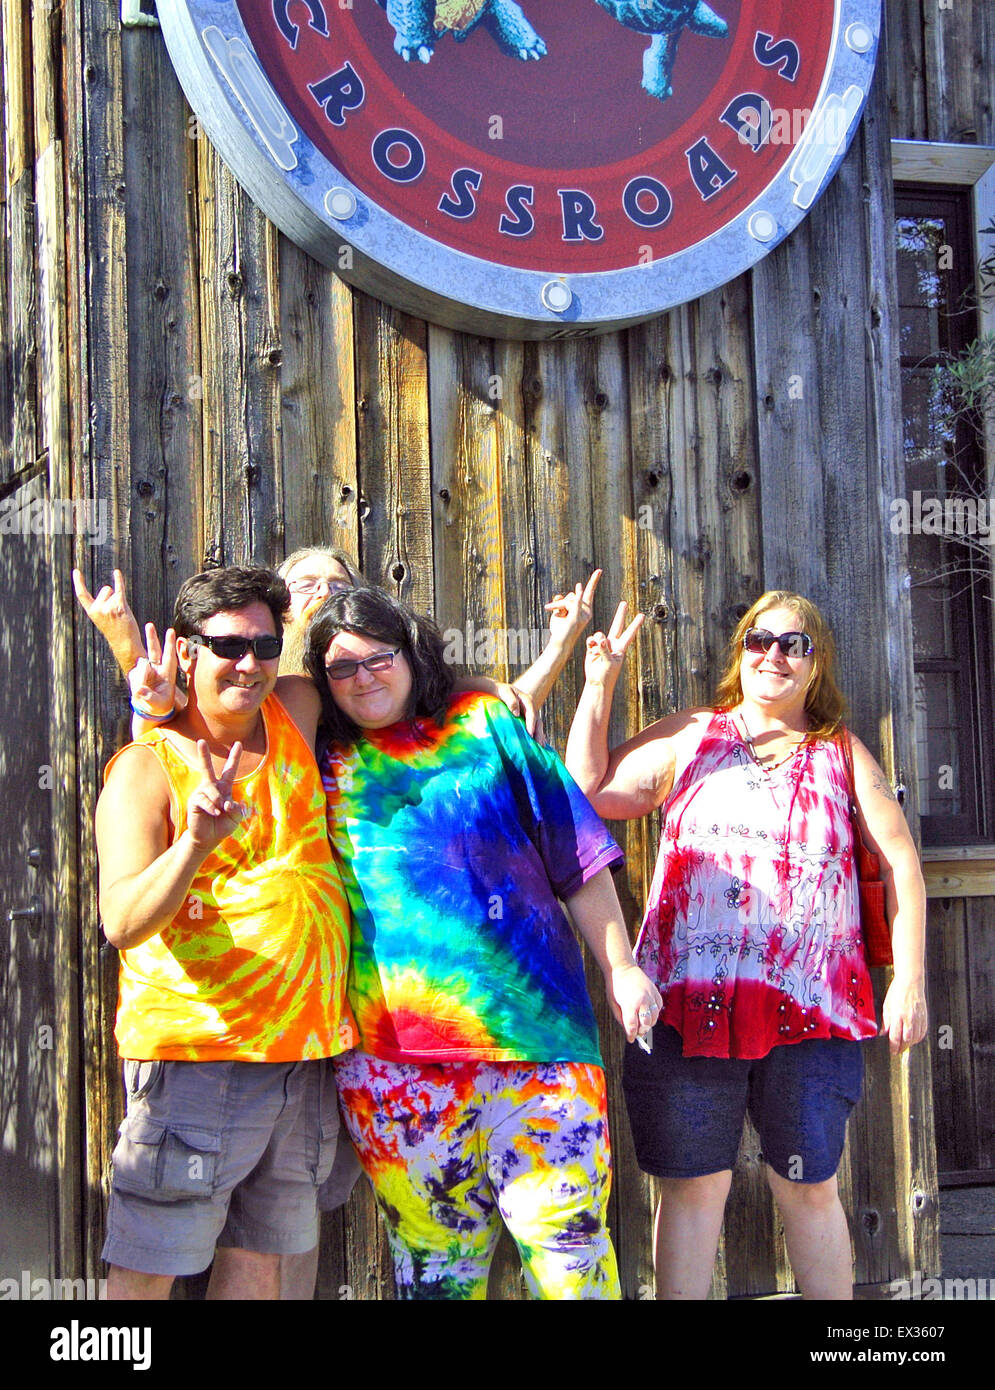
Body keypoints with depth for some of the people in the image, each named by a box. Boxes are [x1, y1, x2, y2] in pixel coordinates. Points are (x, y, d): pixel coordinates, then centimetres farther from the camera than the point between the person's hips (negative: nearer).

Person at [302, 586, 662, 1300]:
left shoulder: (482, 725, 9)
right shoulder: (322, 761, 13)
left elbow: (574, 851, 9)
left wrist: (620, 967, 5)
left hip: (530, 1019, -1)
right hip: (392, 1047, 1)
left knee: (565, 1231, -5)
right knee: (433, 1247, 5)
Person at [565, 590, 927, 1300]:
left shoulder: (843, 756, 10)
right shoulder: (691, 737, 10)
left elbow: (902, 865, 8)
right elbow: (589, 792, 5)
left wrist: (909, 979, 0)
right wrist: (599, 685, 1)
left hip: (809, 1009, 1)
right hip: (688, 1002, 0)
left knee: (810, 1188, 9)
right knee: (693, 1186, 5)